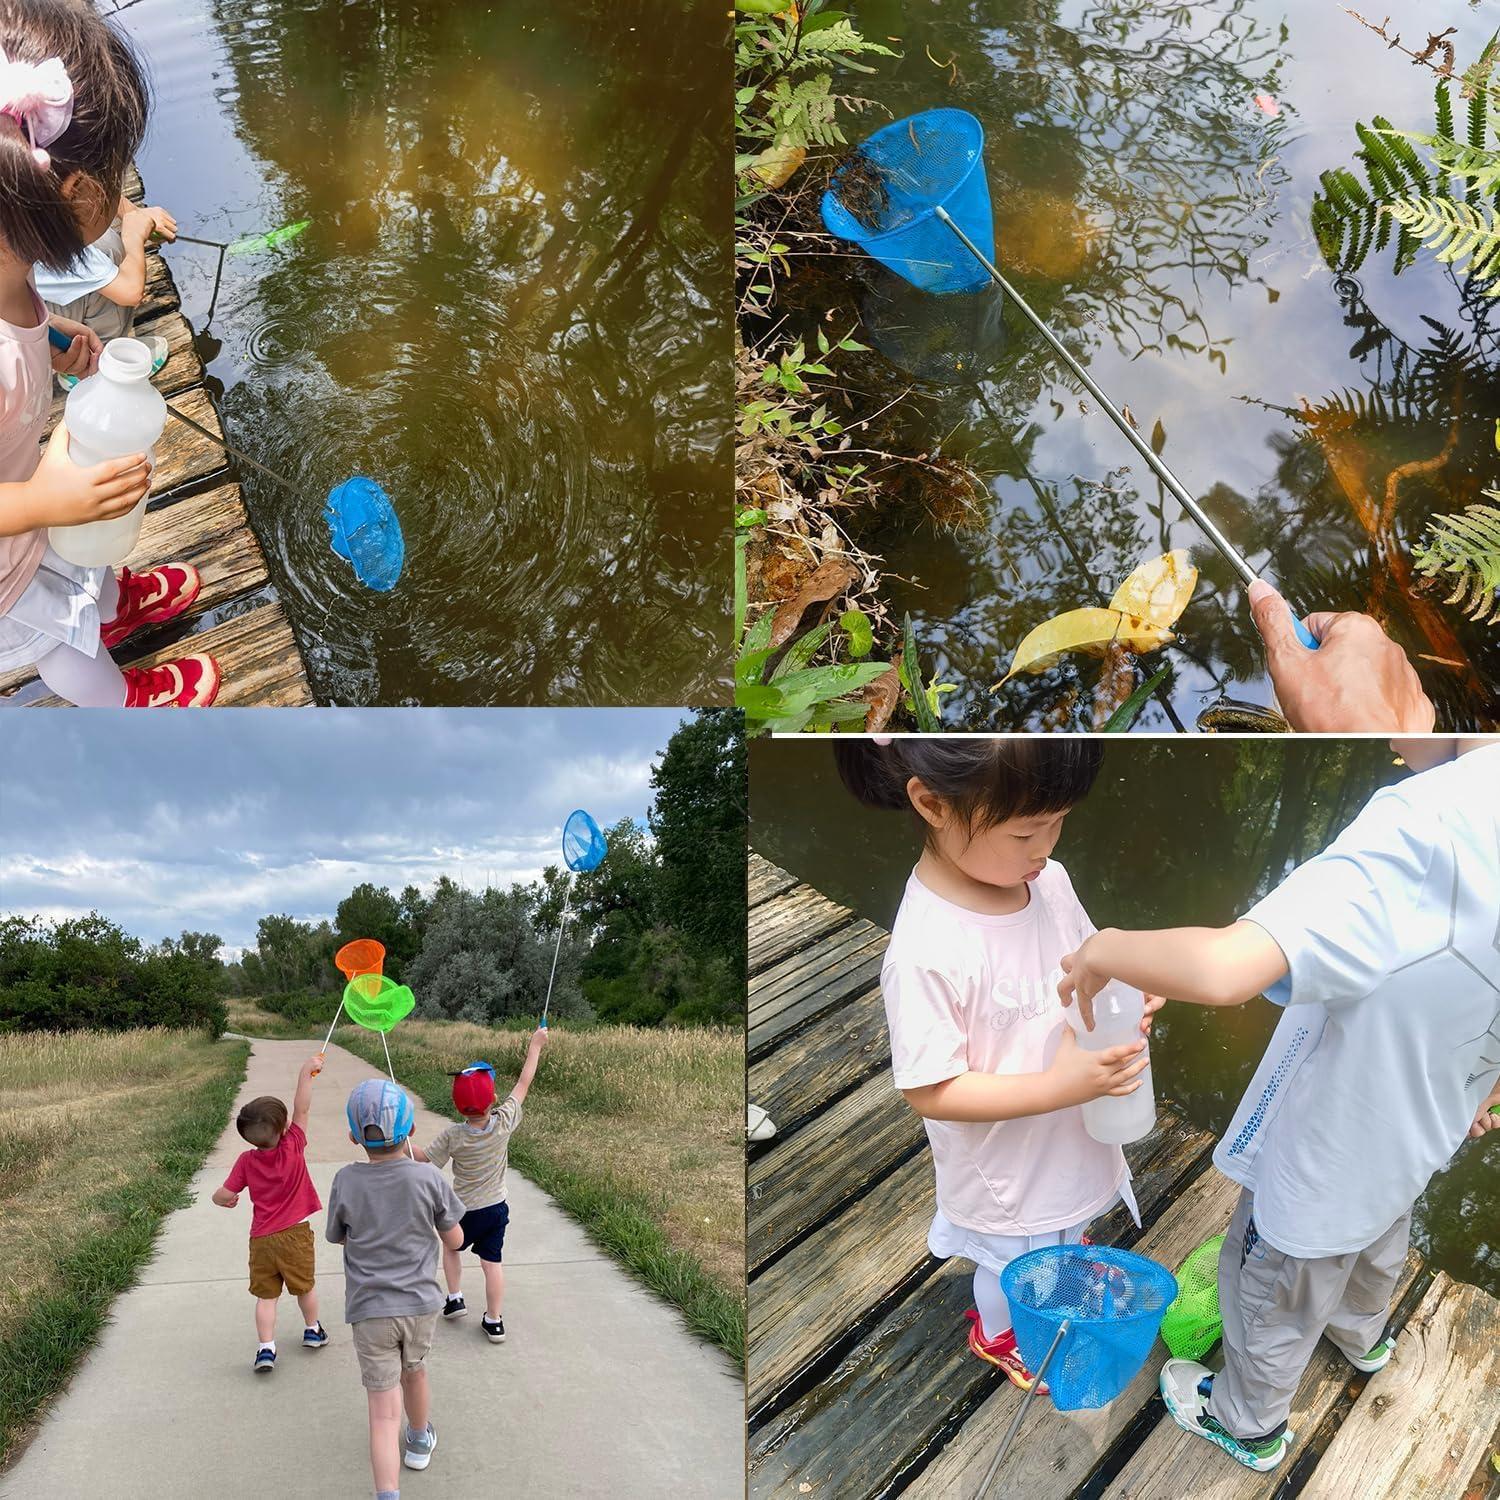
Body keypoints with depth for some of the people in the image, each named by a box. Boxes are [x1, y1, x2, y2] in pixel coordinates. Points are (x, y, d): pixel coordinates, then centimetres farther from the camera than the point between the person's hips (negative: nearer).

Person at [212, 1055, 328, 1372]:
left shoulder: (246, 1161, -7)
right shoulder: (293, 1147, -15)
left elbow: (224, 1194, -4)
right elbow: (301, 1108, -13)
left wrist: (222, 1198, 19)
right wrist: (306, 1072, -7)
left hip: (261, 1238, 1)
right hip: (295, 1233, -1)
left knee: (266, 1295, 10)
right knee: (305, 1286, 20)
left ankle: (266, 1348, 2)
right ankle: (312, 1330, 38)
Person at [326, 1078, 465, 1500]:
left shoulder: (346, 1181, -14)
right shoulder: (429, 1178, -15)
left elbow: (337, 1236, 4)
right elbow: (454, 1240, -4)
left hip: (370, 1310, -1)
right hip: (421, 1304, 2)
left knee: (384, 1410, 2)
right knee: (414, 1371, 28)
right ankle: (419, 1441, 51)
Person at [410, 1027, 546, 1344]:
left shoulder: (453, 1136, -23)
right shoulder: (504, 1123, -19)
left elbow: (425, 1157, -8)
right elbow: (523, 1083, -9)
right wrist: (535, 1047, 1)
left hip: (465, 1212, -1)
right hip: (497, 1208, 1)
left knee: (451, 1247, 27)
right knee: (492, 1261, 9)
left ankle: (454, 1299, 28)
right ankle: (494, 1321, 12)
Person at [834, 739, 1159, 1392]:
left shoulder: (1049, 880, -15)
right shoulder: (925, 951, -37)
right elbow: (931, 1091, -29)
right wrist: (1059, 1087, -34)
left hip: (1071, 1143, 5)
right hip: (1005, 1174, -5)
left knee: (1067, 1229, 34)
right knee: (1012, 1268, 26)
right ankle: (999, 1336, 58)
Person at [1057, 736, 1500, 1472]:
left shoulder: (1430, 822, -44)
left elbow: (1225, 969, -52)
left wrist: (1103, 949, -32)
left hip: (1326, 1149, -7)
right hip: (1417, 1134, 8)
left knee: (1273, 1300, 23)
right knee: (1376, 1245, 38)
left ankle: (1248, 1424, 51)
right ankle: (1362, 1334, 68)